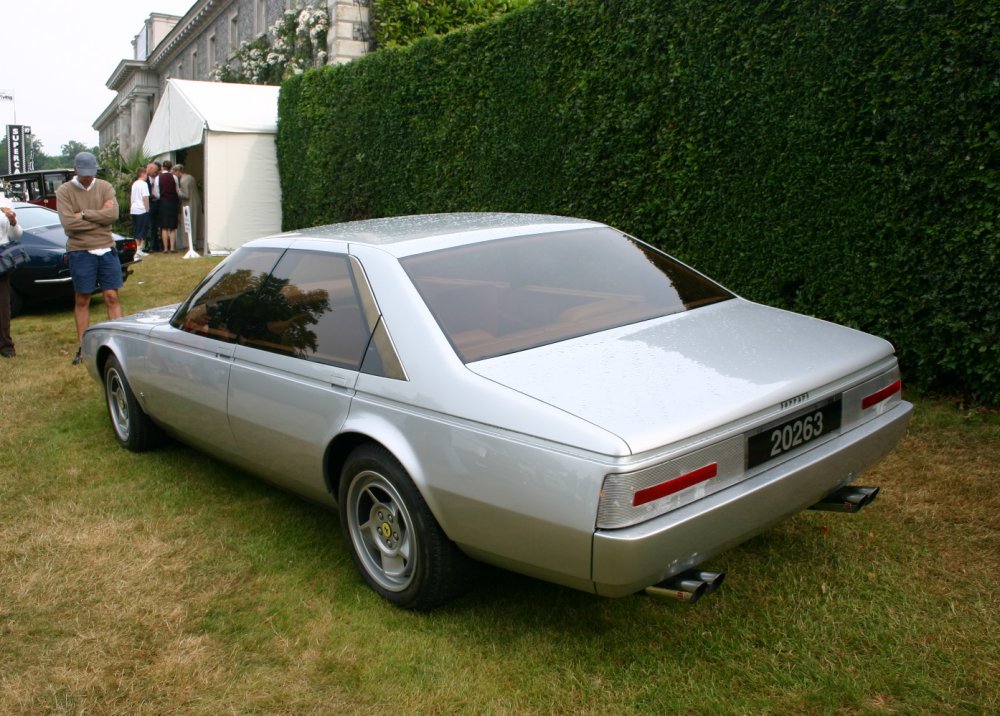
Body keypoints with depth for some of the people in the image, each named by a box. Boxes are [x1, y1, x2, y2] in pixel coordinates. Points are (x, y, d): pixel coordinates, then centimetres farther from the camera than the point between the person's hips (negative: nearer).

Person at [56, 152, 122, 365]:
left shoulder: (105, 187, 3)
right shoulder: (64, 191, -2)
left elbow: (113, 214, -12)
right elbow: (68, 223, -14)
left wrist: (84, 214, -13)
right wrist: (99, 215, -9)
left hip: (106, 249, 1)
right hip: (80, 252, -1)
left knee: (112, 297, 2)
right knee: (81, 301, 7)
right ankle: (82, 347, 15)